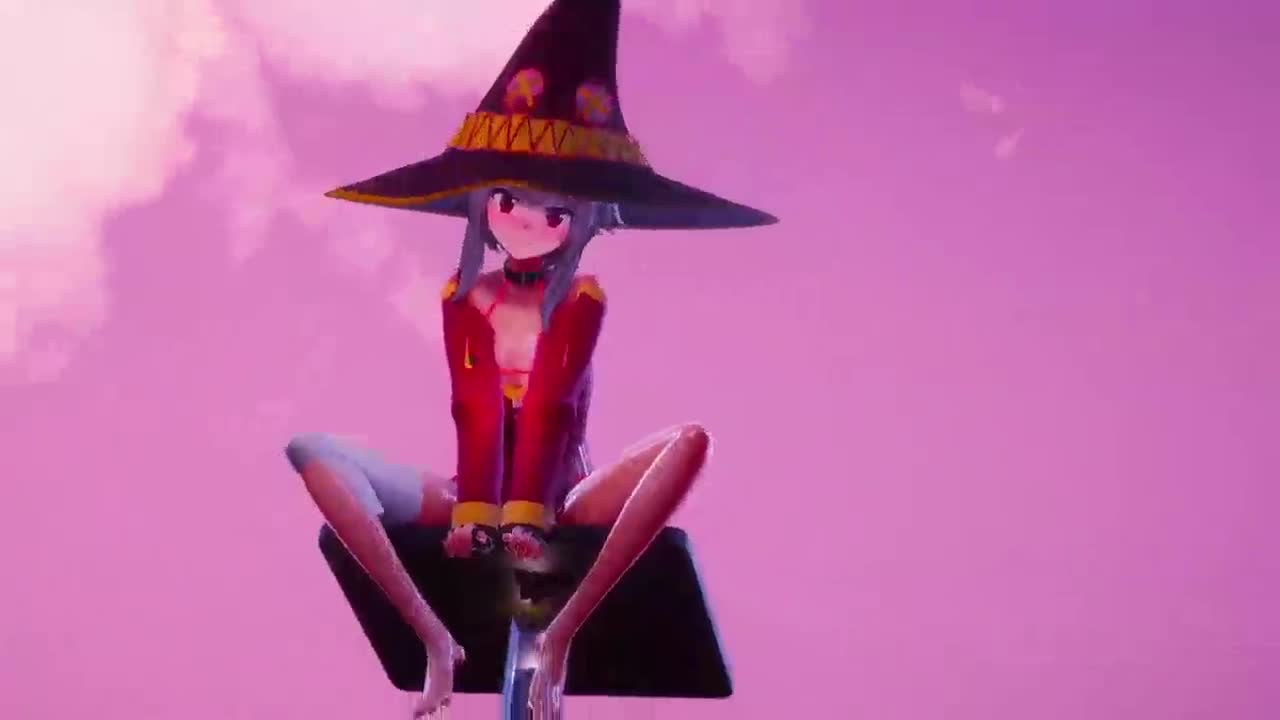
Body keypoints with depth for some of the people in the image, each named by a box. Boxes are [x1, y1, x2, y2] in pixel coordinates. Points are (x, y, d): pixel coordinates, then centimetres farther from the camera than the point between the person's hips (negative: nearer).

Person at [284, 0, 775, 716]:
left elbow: (552, 407, -16)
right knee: (312, 451, -19)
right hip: (476, 492, 1)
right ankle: (434, 634, -26)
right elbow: (476, 408, -12)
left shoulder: (585, 299, -1)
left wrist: (529, 512, -30)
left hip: (563, 497, -1)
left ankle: (561, 634, -30)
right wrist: (475, 510, -28)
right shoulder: (465, 297, 2)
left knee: (690, 439, -29)